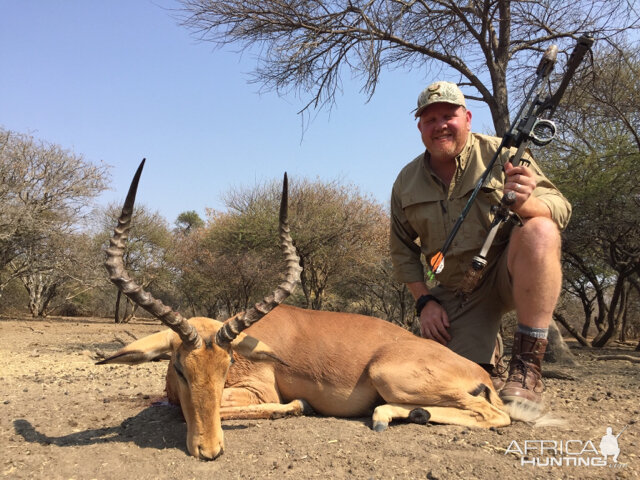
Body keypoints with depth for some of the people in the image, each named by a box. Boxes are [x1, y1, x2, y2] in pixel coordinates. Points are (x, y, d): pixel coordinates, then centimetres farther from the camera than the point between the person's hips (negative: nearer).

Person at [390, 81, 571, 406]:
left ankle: (526, 367, -27)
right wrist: (424, 301, -1)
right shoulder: (406, 182, 1)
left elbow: (560, 208, -14)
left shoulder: (501, 154, -8)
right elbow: (402, 249, 8)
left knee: (539, 232, -34)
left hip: (512, 275, -2)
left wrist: (526, 203, -38)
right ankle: (487, 372, 30)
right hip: (455, 295, 3)